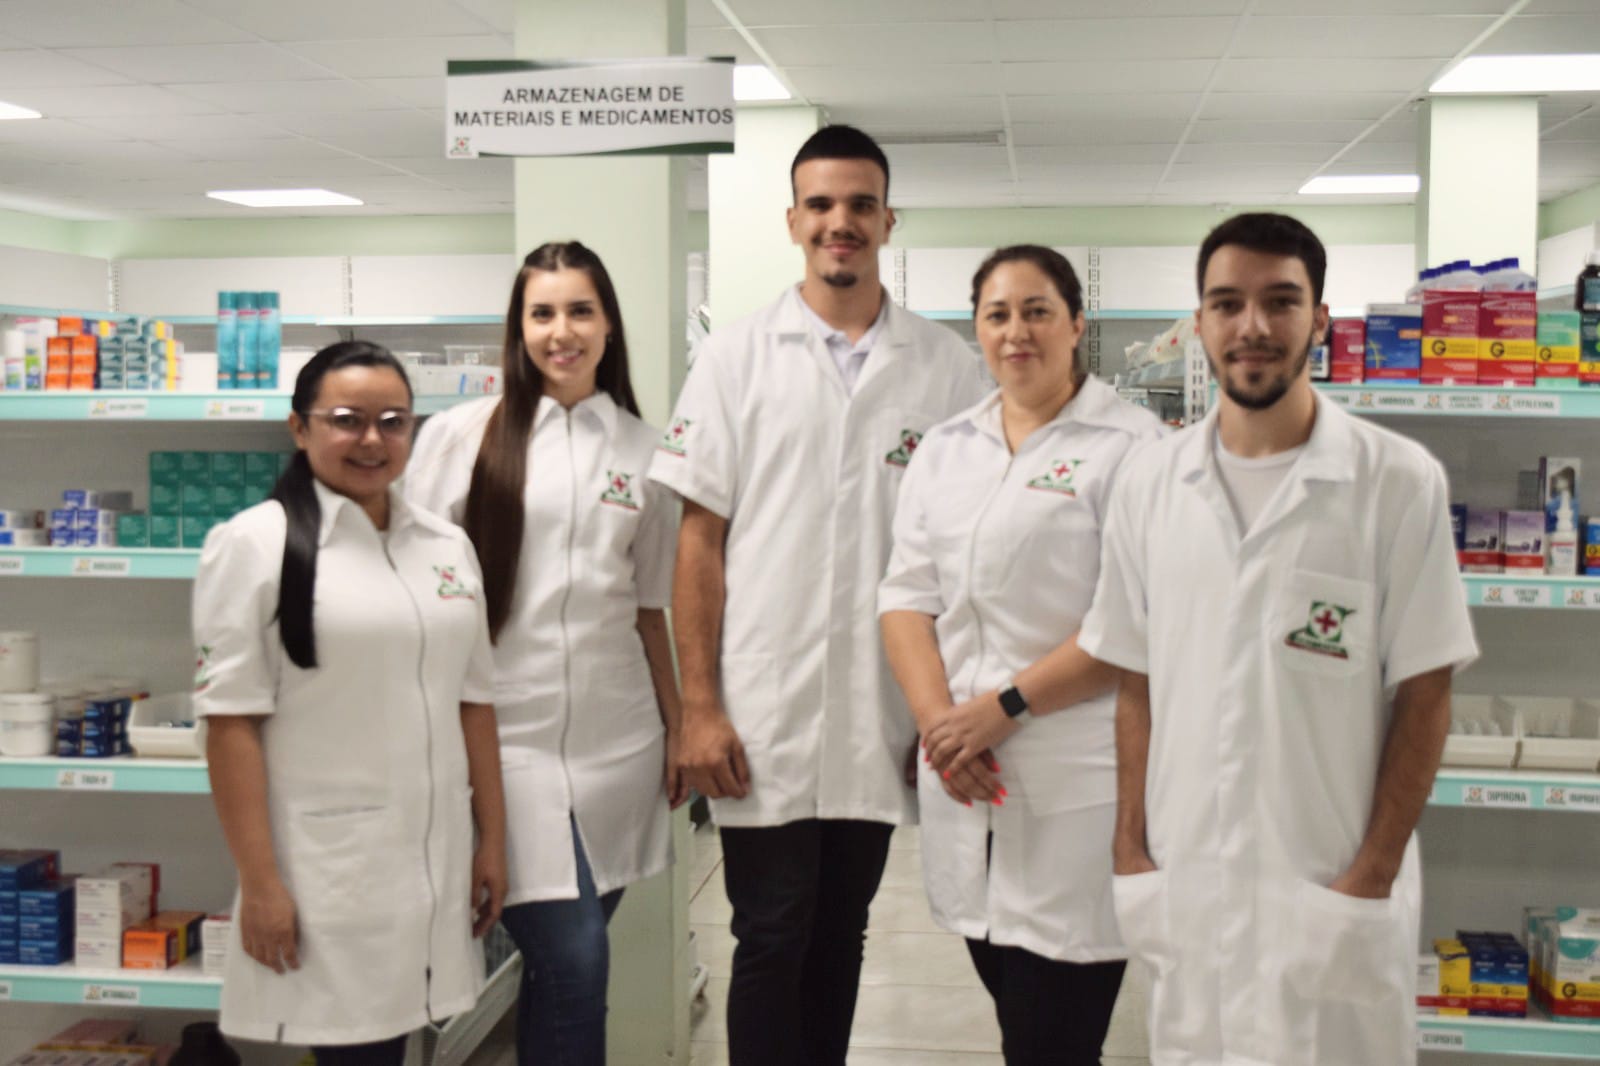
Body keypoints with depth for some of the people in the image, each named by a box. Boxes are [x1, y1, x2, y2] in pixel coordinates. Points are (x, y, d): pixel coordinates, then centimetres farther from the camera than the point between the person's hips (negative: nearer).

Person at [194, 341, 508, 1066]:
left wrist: (492, 839, 12)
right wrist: (259, 881, -13)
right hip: (322, 875, -5)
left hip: (435, 866, 5)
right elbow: (232, 725, -9)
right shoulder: (255, 544, -5)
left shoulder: (448, 546, 11)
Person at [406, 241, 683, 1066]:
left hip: (616, 740, 3)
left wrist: (677, 728, 13)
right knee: (574, 962, -9)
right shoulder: (459, 435, 0)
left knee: (566, 964, 9)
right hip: (507, 737, -3)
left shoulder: (642, 448, 9)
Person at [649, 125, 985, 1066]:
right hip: (763, 716, -2)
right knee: (771, 945, 4)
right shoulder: (737, 358, 1)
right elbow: (700, 541, -1)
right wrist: (699, 708, -6)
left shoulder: (946, 366, 3)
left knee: (840, 941, 15)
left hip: (882, 719, 2)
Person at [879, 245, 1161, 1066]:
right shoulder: (944, 450, 14)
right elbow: (906, 594, 9)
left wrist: (1008, 705, -14)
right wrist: (936, 716, -6)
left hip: (1077, 785, -5)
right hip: (963, 779, 5)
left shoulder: (1130, 445, -6)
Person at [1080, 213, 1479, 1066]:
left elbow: (1423, 696, -5)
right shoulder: (1149, 482, 3)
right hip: (1183, 887, 3)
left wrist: (1372, 879, -8)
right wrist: (1130, 853, 3)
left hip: (1332, 889, -3)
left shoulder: (1399, 481, -7)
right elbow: (1136, 683, 7)